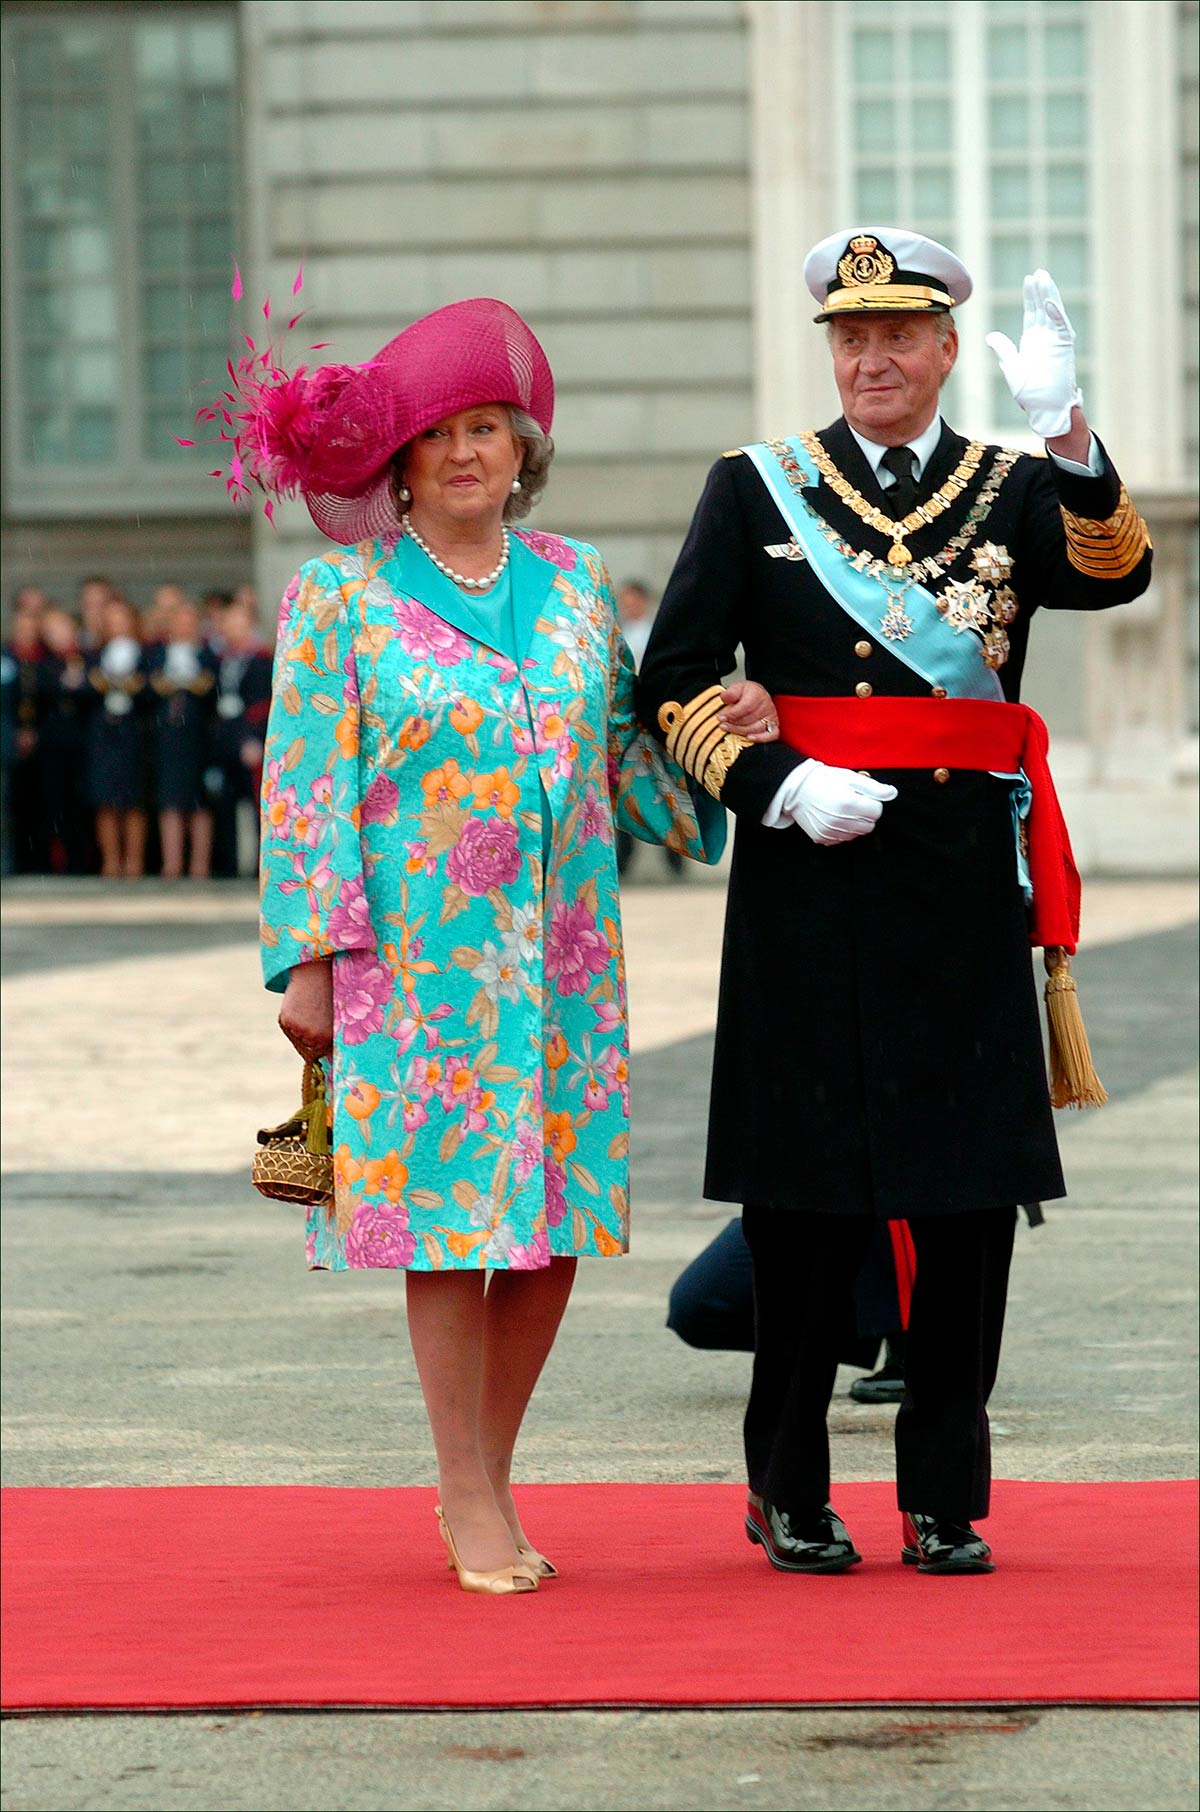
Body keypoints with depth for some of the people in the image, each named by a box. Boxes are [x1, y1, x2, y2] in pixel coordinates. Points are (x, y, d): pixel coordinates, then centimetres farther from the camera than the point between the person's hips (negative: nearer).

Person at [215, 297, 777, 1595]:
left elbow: (622, 756, 17)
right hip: (418, 958, -4)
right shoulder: (340, 594, 0)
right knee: (451, 1218, -3)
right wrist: (308, 961, -8)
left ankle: (486, 1475, 18)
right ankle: (471, 1500, 6)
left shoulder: (574, 583, 11)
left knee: (556, 1223, 3)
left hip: (562, 957, 4)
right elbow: (306, 788, -3)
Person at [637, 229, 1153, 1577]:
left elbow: (1114, 571, -13)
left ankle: (945, 1499, 11)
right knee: (804, 1189, 2)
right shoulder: (754, 491, 7)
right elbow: (675, 680, 3)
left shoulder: (1018, 491, 9)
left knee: (971, 1189, 1)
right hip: (809, 883, -1)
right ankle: (789, 1492, 15)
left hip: (967, 879, 1)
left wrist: (1067, 431, -30)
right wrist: (781, 786, -12)